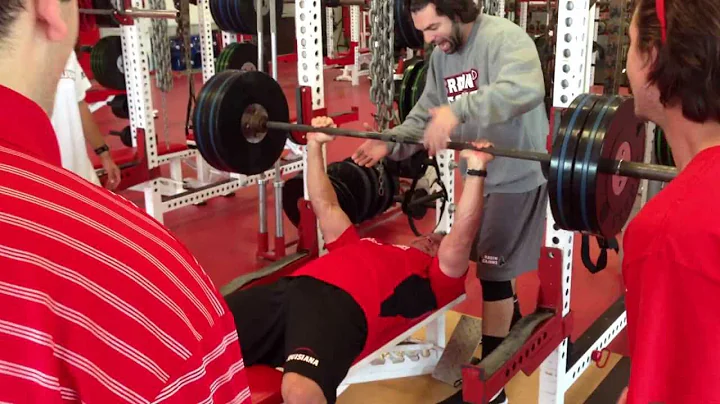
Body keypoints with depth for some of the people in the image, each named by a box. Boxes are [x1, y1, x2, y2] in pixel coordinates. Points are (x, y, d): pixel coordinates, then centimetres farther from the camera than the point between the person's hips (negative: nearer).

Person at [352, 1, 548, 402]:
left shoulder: (505, 37, -22)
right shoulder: (441, 54, 5)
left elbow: (526, 89, -41)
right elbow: (426, 114, 7)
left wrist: (457, 109, -52)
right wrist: (390, 143, -10)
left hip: (517, 175, -8)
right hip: (477, 174, 8)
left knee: (493, 269, -3)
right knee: (495, 261, 21)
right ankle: (516, 330, 46)